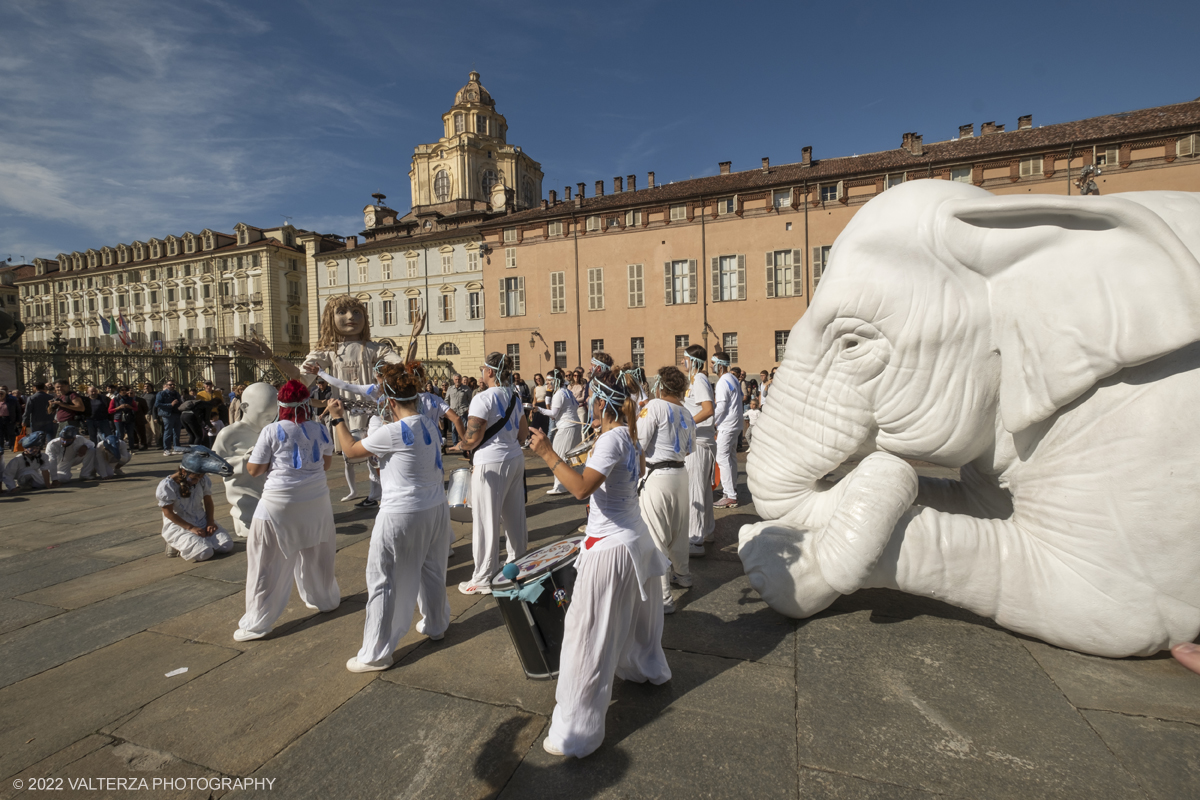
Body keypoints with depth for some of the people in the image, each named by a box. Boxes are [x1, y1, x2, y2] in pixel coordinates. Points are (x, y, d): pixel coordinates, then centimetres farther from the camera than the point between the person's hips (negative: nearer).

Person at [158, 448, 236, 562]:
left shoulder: (203, 480, -1)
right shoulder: (167, 485, -16)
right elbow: (168, 512, -13)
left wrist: (210, 522, -7)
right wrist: (191, 528, -17)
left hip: (202, 522, 5)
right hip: (178, 525, -5)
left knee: (227, 545, -13)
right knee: (204, 553, -26)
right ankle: (176, 546, 4)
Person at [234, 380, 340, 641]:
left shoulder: (272, 431, -10)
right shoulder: (319, 429, 0)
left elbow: (254, 470, -4)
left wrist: (275, 462, 13)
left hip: (281, 503, -4)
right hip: (316, 501, 4)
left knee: (269, 563, 6)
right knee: (316, 554, 21)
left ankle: (258, 622, 14)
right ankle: (324, 599, 37)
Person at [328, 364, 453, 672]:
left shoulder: (391, 432, -19)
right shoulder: (430, 424, 1)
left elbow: (350, 450, -3)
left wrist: (337, 419, 7)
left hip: (402, 515, -7)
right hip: (436, 508, 8)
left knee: (384, 582, 7)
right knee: (432, 570, 23)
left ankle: (376, 654, 19)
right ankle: (435, 625, 42)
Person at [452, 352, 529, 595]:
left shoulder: (483, 398, -14)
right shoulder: (514, 397, 9)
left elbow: (472, 438, -17)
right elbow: (524, 433, 15)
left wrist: (458, 446, 2)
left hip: (490, 464, -8)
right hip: (515, 459, 8)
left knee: (486, 520, 1)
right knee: (514, 516, 17)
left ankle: (484, 579, 11)